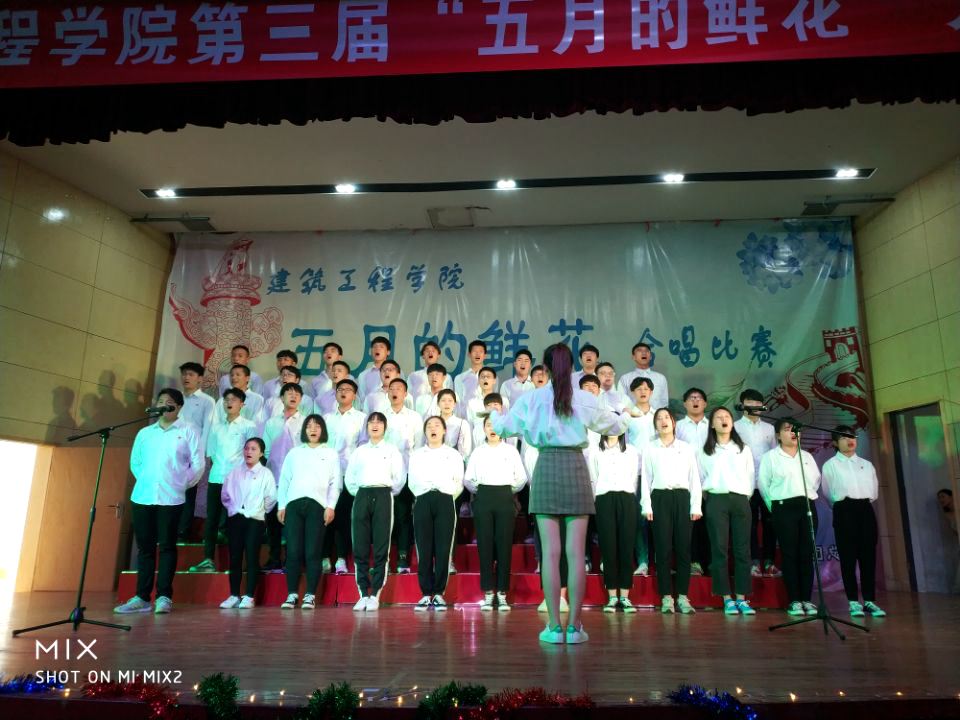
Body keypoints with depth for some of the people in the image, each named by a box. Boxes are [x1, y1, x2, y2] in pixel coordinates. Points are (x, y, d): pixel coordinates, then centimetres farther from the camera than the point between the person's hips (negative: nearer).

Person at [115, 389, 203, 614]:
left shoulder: (188, 431, 5)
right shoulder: (145, 433, 15)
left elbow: (197, 463, 2)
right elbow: (135, 462, 20)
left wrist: (183, 484, 0)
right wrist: (145, 480, 9)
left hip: (171, 498, -3)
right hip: (142, 497, 4)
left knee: (167, 547, -2)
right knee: (145, 547, 7)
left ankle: (164, 597, 3)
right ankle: (142, 597, 13)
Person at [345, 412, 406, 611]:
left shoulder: (392, 451, 10)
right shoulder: (358, 451, 18)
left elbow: (399, 479, 5)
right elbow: (349, 478, 16)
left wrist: (388, 495, 5)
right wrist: (358, 495, 7)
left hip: (383, 496, -2)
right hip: (362, 496, 2)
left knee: (381, 548, -4)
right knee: (360, 548, -1)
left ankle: (375, 594, 2)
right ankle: (363, 594, 7)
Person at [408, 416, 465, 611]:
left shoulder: (454, 455, 13)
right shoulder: (416, 454, 16)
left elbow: (458, 484, 10)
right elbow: (412, 482, 13)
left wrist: (446, 498, 4)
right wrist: (425, 497, 5)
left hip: (445, 502, -1)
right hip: (423, 502, 1)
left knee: (443, 549, -4)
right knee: (424, 549, -3)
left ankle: (439, 594, 4)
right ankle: (426, 594, 4)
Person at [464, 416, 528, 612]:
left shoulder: (510, 450, 9)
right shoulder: (477, 451, 11)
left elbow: (521, 477, 6)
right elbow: (467, 479, 9)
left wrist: (512, 490, 4)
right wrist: (478, 490, 1)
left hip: (505, 498, 0)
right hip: (483, 499, 1)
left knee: (504, 544, -2)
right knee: (485, 544, -1)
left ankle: (502, 593, 6)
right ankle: (488, 593, 8)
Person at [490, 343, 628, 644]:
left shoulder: (531, 398, 0)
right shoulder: (585, 399, 1)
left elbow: (503, 427, 12)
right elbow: (616, 426, 13)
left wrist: (494, 415, 34)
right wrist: (619, 418, 37)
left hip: (546, 467, 0)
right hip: (575, 467, 0)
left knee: (550, 551, 2)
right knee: (576, 552, 3)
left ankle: (554, 626, 4)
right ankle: (574, 626, 6)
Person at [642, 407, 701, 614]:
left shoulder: (687, 448, 12)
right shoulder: (650, 448, 9)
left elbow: (694, 478, 9)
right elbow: (646, 478, 6)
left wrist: (696, 506, 1)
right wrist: (647, 506, -3)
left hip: (682, 498, 1)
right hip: (660, 498, -1)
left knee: (683, 547, -1)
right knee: (663, 548, -2)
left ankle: (682, 597, 7)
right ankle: (666, 597, 5)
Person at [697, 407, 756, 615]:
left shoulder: (743, 449, 14)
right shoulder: (704, 450, 9)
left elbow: (751, 477, 15)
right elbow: (699, 478, 9)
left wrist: (746, 497, 7)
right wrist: (707, 496, 2)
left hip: (741, 500, 2)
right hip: (716, 500, -1)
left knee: (742, 550, -1)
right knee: (719, 549, -4)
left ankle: (741, 598, 5)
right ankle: (727, 598, 1)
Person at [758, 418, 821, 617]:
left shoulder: (807, 456, 17)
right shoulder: (770, 456, 3)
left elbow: (816, 480, 17)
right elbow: (763, 484, 2)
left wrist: (806, 497, 8)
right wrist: (775, 505, 2)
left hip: (807, 506, 4)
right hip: (784, 507, -4)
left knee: (807, 554, 2)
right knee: (790, 554, -4)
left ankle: (806, 599, 8)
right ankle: (794, 601, 0)